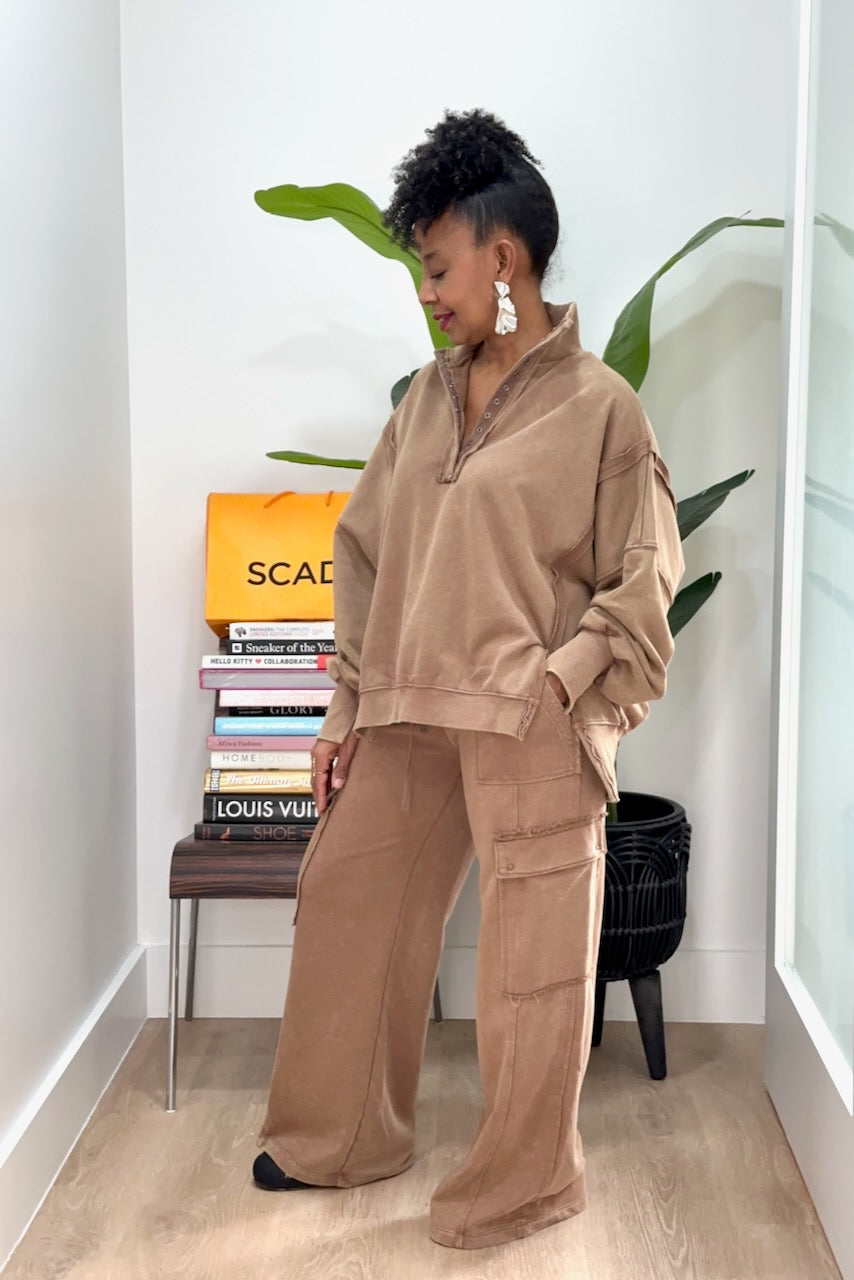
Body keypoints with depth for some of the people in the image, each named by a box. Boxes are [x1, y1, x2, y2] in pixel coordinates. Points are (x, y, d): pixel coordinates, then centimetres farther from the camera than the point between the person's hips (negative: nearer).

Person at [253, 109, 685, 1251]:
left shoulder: (600, 406, -6)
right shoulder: (428, 395, 10)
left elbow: (645, 581, -5)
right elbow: (365, 551, 12)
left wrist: (559, 687, -14)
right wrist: (351, 708, 8)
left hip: (529, 728, -6)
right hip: (406, 714, 6)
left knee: (533, 950, 4)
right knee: (345, 898, 14)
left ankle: (523, 1185, 25)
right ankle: (341, 1136, 34)